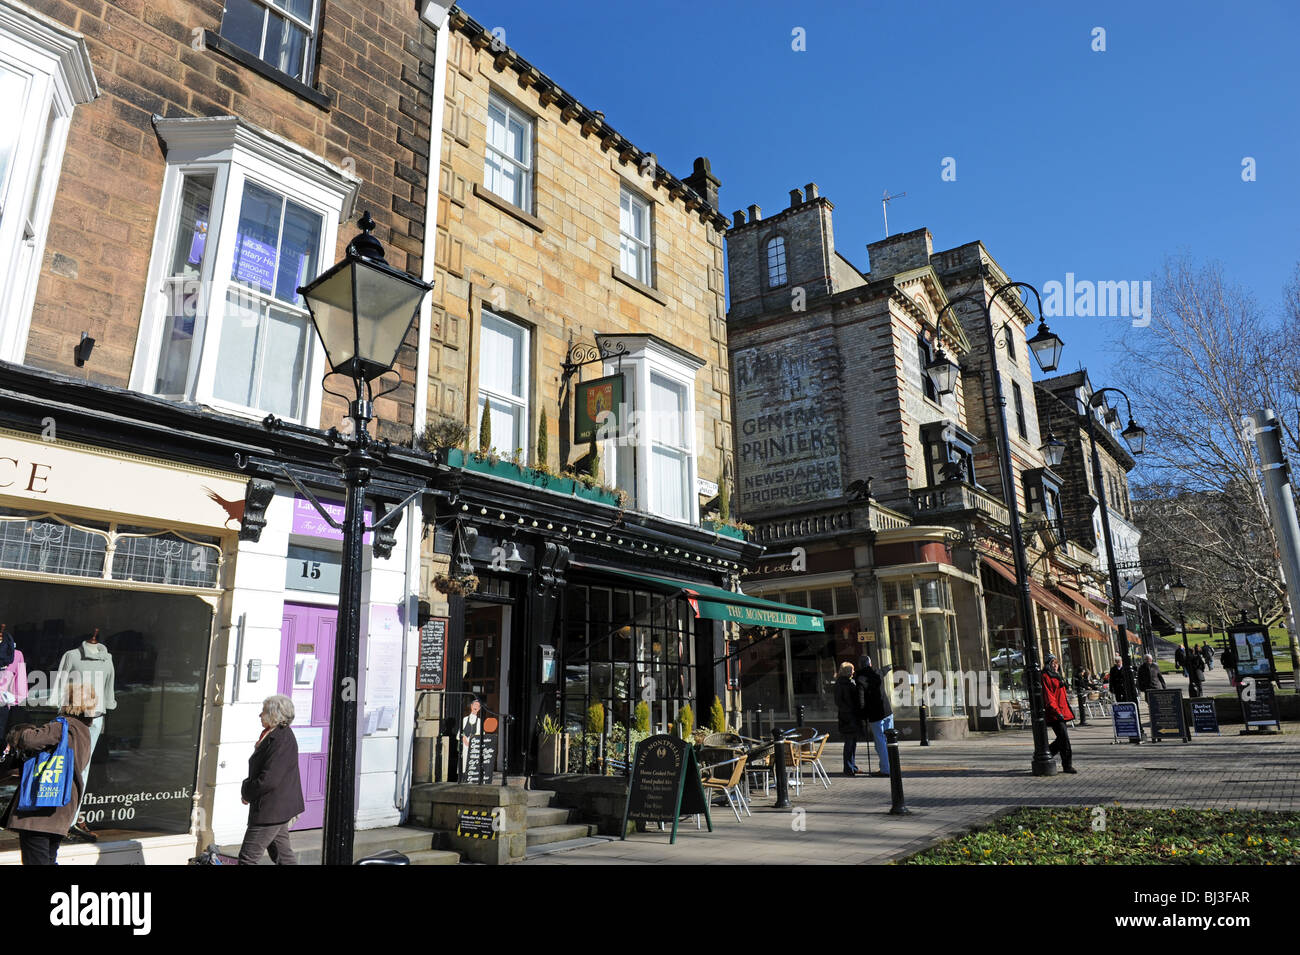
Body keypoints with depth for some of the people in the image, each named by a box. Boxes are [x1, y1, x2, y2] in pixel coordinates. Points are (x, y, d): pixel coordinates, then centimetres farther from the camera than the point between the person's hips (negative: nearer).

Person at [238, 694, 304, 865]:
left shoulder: (281, 740, -22)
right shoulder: (281, 734, 10)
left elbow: (269, 780, -25)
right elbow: (261, 771, 21)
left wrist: (246, 792, -9)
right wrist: (248, 789, 8)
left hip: (270, 810, -10)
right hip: (278, 808, 10)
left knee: (247, 857, -1)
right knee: (283, 855, 16)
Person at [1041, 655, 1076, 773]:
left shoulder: (1057, 676, 20)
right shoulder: (1045, 677, -9)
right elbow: (1048, 697, -16)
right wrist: (1057, 711, -22)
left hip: (1062, 712, 10)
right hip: (1054, 714, -10)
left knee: (1062, 739, 12)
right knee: (1064, 738, -9)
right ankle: (1067, 766, -3)